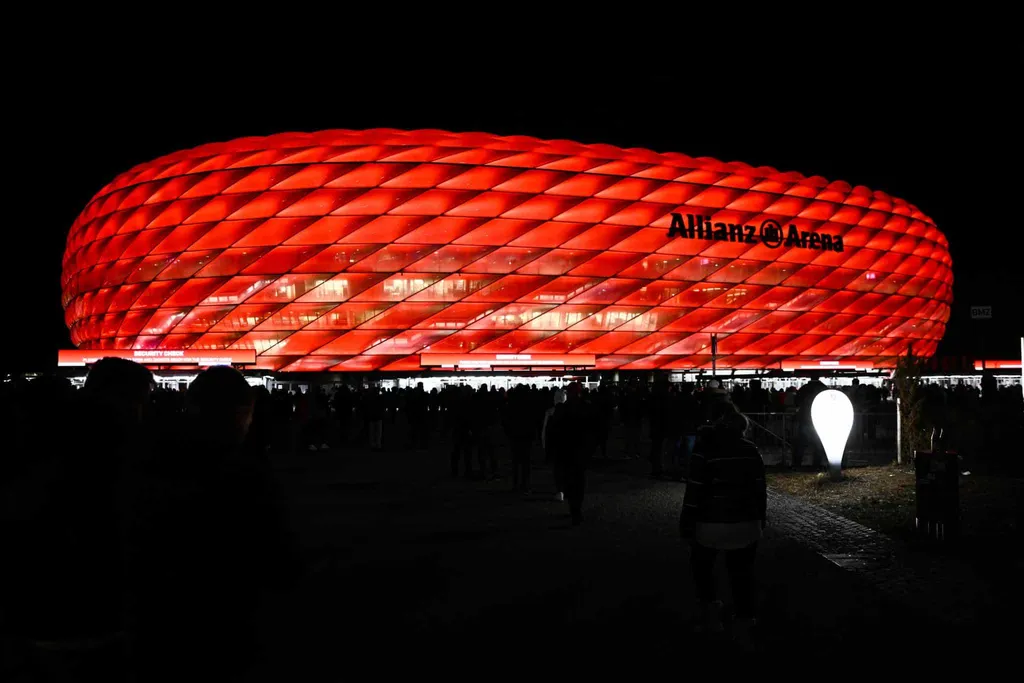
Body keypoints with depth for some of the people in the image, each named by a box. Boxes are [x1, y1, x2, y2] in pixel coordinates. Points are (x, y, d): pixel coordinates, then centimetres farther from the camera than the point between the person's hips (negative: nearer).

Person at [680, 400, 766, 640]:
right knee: (742, 571, 11)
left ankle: (710, 606, 7)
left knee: (701, 564, 19)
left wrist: (687, 524, -7)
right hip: (746, 522, 3)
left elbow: (695, 490, -14)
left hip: (712, 522, -3)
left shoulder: (704, 449, -13)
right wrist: (761, 517, 19)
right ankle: (744, 620, 12)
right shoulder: (750, 450, 1)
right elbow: (760, 488, 6)